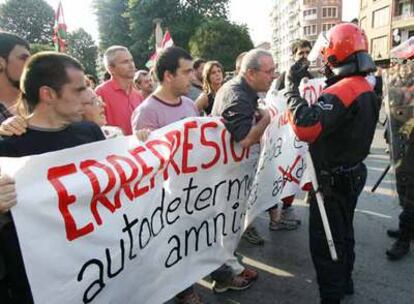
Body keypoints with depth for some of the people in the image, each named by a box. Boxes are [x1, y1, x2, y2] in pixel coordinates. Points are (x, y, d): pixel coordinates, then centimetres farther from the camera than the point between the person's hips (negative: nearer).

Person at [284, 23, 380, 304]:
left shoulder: (341, 92, -26)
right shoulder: (367, 89, 5)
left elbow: (306, 128, -39)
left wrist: (292, 88, -30)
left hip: (334, 179, -10)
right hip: (353, 172, 10)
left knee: (324, 240, 3)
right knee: (343, 230, 24)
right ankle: (345, 281, 42)